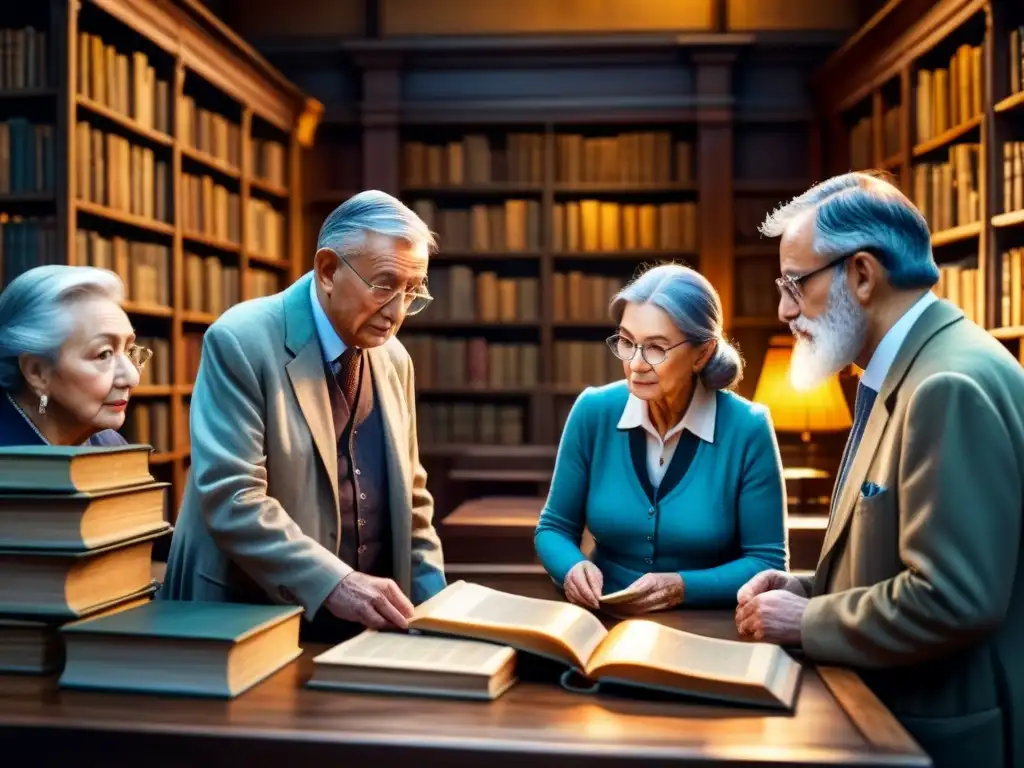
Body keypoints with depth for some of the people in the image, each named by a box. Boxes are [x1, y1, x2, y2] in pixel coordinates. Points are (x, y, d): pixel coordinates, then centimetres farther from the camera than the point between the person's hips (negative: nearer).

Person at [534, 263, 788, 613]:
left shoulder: (746, 429, -10)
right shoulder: (594, 412, -4)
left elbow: (768, 562, -5)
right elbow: (553, 528, 5)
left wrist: (683, 588, -19)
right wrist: (572, 568, -16)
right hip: (606, 622, 2)